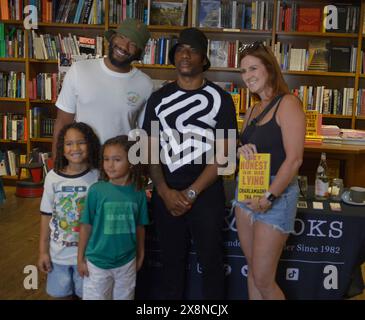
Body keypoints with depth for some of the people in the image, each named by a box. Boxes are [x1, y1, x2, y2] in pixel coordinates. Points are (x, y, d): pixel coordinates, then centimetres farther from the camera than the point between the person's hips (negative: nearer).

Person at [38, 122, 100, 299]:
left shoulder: (98, 177, -12)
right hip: (58, 252, 1)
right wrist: (43, 251, 1)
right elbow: (46, 215, -1)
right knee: (60, 294, 18)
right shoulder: (53, 177, -8)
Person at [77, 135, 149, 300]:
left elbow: (139, 227, 3)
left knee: (124, 297, 19)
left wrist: (140, 255, 9)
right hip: (97, 261, -2)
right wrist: (80, 258, -3)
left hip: (127, 262, 2)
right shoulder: (96, 190, -13)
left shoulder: (138, 192, -7)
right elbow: (86, 225, -6)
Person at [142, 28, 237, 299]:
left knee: (211, 261, 9)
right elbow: (151, 149, 3)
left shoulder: (221, 99, -3)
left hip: (206, 194, -2)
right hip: (166, 194, 2)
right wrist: (164, 191, -10)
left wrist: (191, 193, -13)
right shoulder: (158, 99, 5)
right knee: (172, 260, 15)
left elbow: (223, 153, -7)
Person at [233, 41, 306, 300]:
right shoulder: (253, 110, 14)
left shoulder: (287, 103, -11)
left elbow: (294, 159, -17)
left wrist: (269, 197, -17)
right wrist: (242, 151, -3)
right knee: (253, 271, 13)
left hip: (277, 192, -8)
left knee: (263, 280, -3)